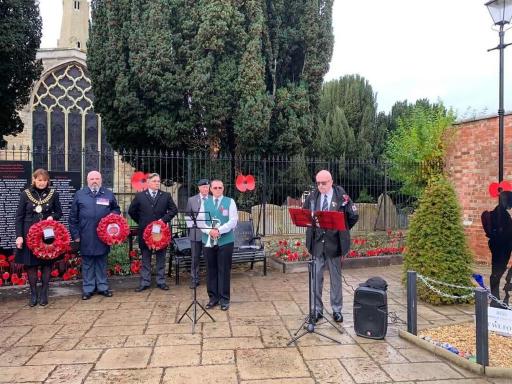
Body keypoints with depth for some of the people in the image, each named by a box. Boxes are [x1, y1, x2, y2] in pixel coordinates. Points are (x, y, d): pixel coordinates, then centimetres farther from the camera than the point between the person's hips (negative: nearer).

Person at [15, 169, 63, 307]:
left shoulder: (53, 194, 2)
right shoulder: (25, 194, -1)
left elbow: (59, 212, 10)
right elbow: (19, 216, 0)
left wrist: (52, 217, -13)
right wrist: (19, 236, -7)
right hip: (29, 234, 0)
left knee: (47, 263, 5)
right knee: (30, 263, 4)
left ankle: (44, 293, 16)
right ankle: (33, 294, 16)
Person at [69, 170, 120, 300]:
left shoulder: (109, 194, 8)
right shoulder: (79, 195, 4)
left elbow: (116, 209, 16)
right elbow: (73, 217, 4)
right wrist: (75, 234, -1)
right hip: (86, 237, -1)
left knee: (102, 262, 10)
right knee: (87, 263, 7)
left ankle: (102, 287, 19)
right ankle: (88, 288, 16)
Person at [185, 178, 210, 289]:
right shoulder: (191, 200, 6)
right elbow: (188, 216, 8)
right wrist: (191, 228, -2)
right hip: (196, 233, 1)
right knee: (195, 258, 5)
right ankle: (194, 280, 14)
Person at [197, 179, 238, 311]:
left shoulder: (230, 202, 2)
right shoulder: (205, 203, 10)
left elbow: (233, 221, -7)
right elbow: (200, 220, 2)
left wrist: (219, 230, -19)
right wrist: (209, 231, -16)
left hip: (225, 241, -2)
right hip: (208, 241, 3)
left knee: (224, 270, 3)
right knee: (211, 270, 8)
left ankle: (224, 299, 12)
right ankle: (213, 297, 19)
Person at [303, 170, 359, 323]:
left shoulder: (341, 196, -6)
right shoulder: (312, 197, 3)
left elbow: (354, 216, -2)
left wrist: (342, 231, 1)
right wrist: (312, 229, 7)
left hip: (334, 243, -2)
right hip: (316, 243, 2)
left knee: (336, 278, 9)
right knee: (316, 278, 6)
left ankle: (337, 310, 21)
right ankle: (317, 310, 17)